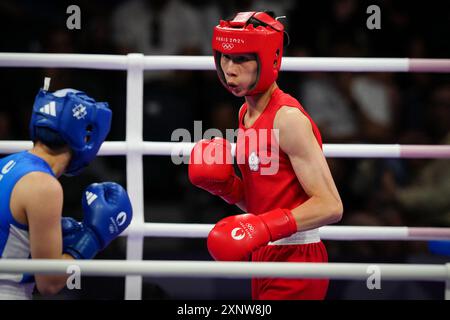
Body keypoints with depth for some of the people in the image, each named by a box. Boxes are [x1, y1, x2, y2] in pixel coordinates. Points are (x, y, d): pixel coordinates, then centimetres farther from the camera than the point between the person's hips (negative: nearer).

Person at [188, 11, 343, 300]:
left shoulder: (288, 118, -16)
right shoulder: (246, 114, 10)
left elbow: (330, 206, -21)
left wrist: (264, 228, -28)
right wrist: (224, 184, -1)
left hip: (296, 258, -9)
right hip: (265, 257, 9)